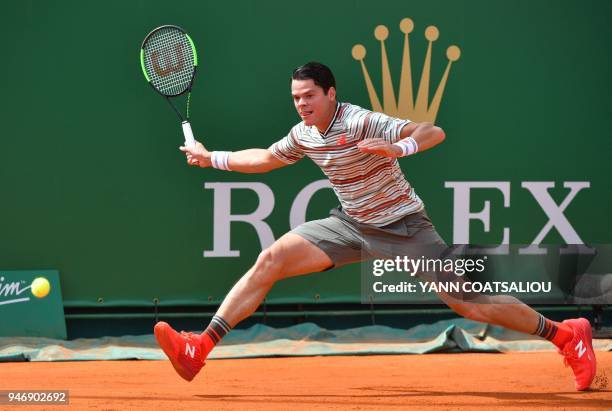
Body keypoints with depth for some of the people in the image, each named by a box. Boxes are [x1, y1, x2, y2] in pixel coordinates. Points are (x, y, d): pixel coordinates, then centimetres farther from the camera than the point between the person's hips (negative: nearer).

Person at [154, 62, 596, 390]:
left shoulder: (362, 123, -22)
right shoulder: (303, 135, 0)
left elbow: (434, 133, -31)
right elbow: (266, 158, 23)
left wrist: (398, 147, -49)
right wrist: (212, 158, 19)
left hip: (404, 227, -6)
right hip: (352, 225, 6)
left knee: (468, 303, -13)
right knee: (270, 261, -10)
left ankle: (565, 333, 4)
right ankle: (199, 349, -11)